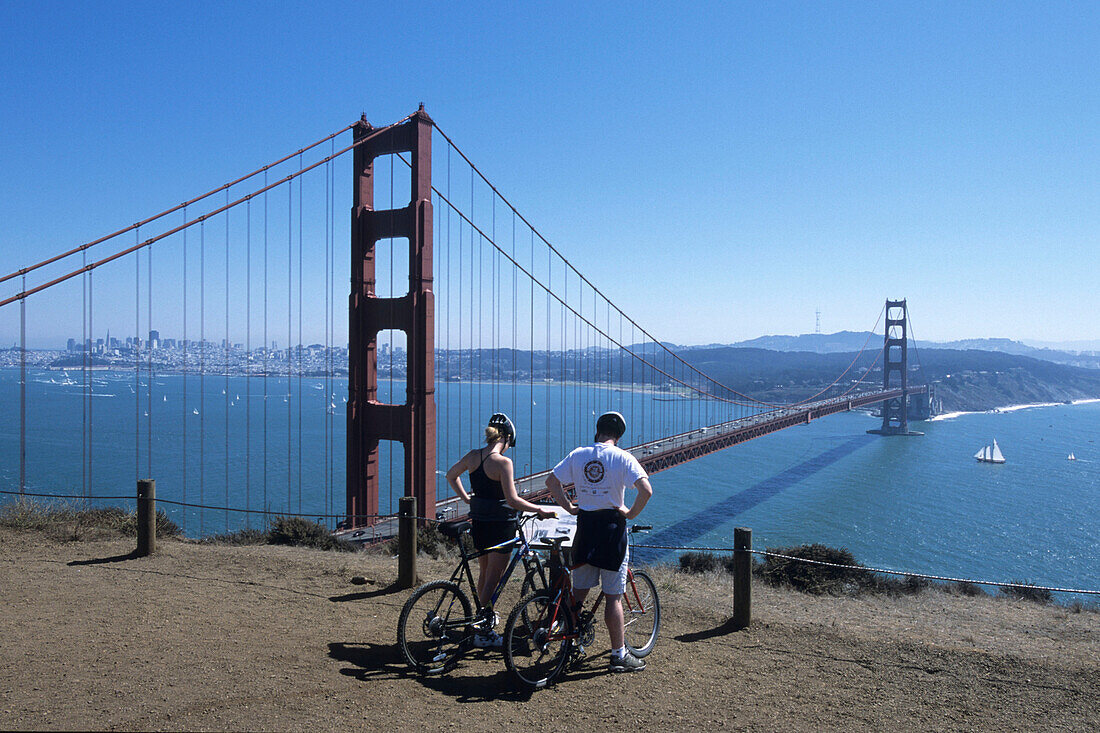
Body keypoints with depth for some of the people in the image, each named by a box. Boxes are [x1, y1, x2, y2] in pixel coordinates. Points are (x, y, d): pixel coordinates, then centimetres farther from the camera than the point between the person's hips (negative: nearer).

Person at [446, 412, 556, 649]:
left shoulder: (472, 456, 2)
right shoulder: (502, 462, -19)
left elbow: (451, 476, 18)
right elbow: (513, 500, -23)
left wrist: (466, 498, 24)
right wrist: (540, 510, -14)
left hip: (478, 522, 7)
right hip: (500, 525, -7)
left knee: (484, 574, 22)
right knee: (493, 579, 3)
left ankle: (486, 619, 39)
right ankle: (482, 634, 8)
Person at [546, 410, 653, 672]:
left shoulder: (578, 455, 4)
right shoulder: (622, 457, -9)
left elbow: (551, 481, 8)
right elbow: (646, 489, -20)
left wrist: (569, 507, 10)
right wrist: (631, 513, -7)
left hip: (585, 525, 4)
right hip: (612, 526, -4)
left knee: (578, 591, 15)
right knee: (614, 596, 3)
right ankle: (619, 655, 11)